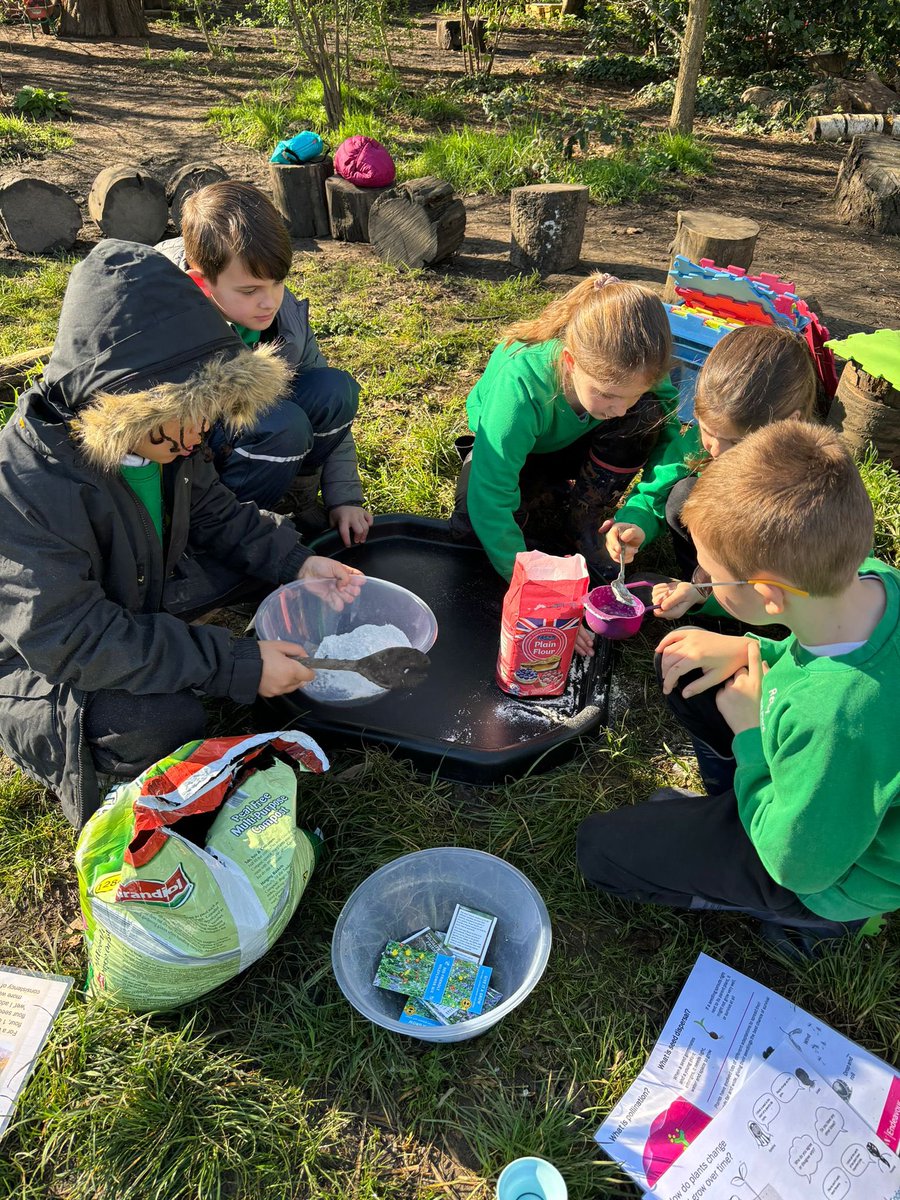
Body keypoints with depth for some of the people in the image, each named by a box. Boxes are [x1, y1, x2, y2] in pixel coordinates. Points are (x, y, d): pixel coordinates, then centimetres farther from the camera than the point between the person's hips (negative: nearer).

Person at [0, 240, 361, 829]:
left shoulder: (165, 438, -11)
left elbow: (216, 513, 4)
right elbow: (69, 641, -36)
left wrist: (295, 561, -13)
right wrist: (236, 665, -37)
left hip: (136, 602, 7)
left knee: (259, 554, 0)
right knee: (163, 724, -33)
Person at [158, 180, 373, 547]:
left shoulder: (286, 311, -12)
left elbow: (327, 408, -2)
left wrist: (344, 498, -6)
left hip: (240, 432, 5)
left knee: (336, 390, -18)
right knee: (282, 425, -33)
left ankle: (298, 499, 2)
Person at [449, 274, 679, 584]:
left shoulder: (636, 373, -30)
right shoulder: (521, 382, -41)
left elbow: (668, 440, -18)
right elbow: (490, 502, -41)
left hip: (574, 443, 3)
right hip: (513, 447, -2)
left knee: (649, 415, -26)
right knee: (471, 521, -31)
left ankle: (583, 522, -9)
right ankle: (554, 498, 0)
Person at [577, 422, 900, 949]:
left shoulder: (835, 720, -46)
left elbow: (799, 865, -26)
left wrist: (750, 733, -20)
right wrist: (753, 649, -11)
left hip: (825, 876, -7)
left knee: (600, 847, 0)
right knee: (680, 660, 8)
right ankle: (726, 806, 19)